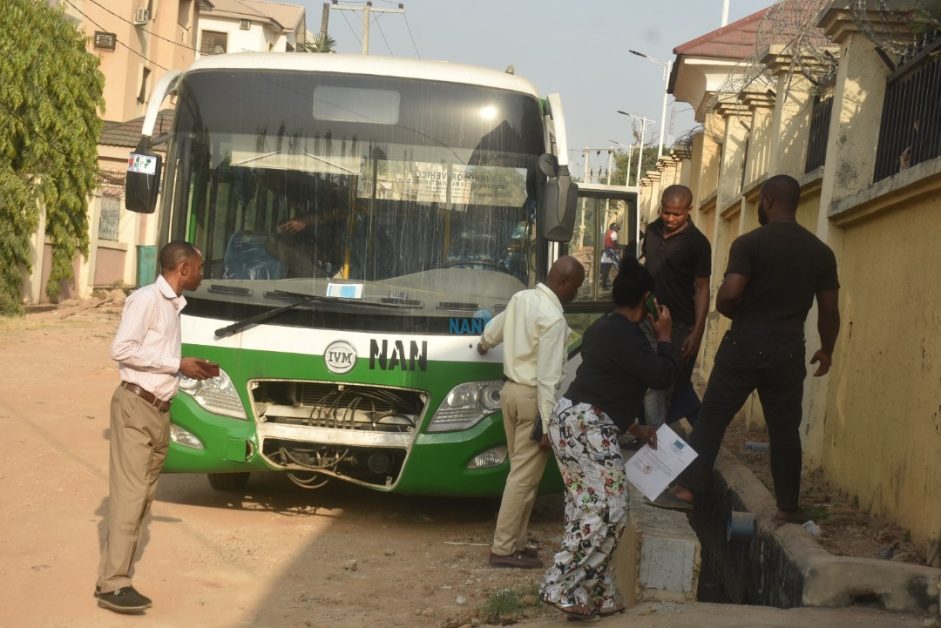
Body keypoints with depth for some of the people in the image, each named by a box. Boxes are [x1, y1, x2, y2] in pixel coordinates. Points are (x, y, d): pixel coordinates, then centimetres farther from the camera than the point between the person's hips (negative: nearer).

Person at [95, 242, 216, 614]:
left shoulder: (173, 305, 16)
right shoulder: (146, 300, -10)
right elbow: (121, 349, -18)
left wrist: (190, 370, 7)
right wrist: (177, 364, -16)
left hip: (159, 411, 9)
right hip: (135, 406, -9)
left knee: (143, 497, 8)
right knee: (129, 494, -11)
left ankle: (113, 578, 12)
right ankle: (113, 585, -11)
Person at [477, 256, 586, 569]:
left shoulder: (521, 298, 5)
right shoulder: (553, 318, -20)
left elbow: (493, 329, 25)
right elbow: (547, 376, -21)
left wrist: (483, 345, 48)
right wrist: (547, 424, -19)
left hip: (511, 390, 9)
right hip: (532, 397, -9)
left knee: (521, 470, 15)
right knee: (525, 476, -3)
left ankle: (515, 541, 19)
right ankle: (503, 548, 0)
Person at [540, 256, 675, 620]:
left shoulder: (605, 328, 21)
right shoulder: (624, 334, -12)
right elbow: (661, 377, -14)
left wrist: (633, 428, 28)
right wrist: (664, 336, 2)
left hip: (575, 421, 11)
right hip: (586, 427, -11)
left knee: (588, 512, 9)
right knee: (609, 510, -14)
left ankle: (595, 596, 9)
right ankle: (562, 589, -16)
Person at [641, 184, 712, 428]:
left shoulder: (697, 243, -13)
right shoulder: (653, 230, 4)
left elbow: (702, 289, -12)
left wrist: (697, 332, -17)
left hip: (679, 326, -5)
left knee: (676, 384, 4)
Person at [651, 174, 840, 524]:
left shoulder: (750, 243, -9)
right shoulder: (820, 251, 4)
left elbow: (728, 296, -18)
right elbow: (829, 311, 7)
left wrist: (741, 314, 5)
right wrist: (826, 350, 22)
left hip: (745, 345, -3)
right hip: (789, 351, 3)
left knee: (712, 418, 5)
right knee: (785, 429, 11)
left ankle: (687, 490, 2)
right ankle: (788, 507, 15)